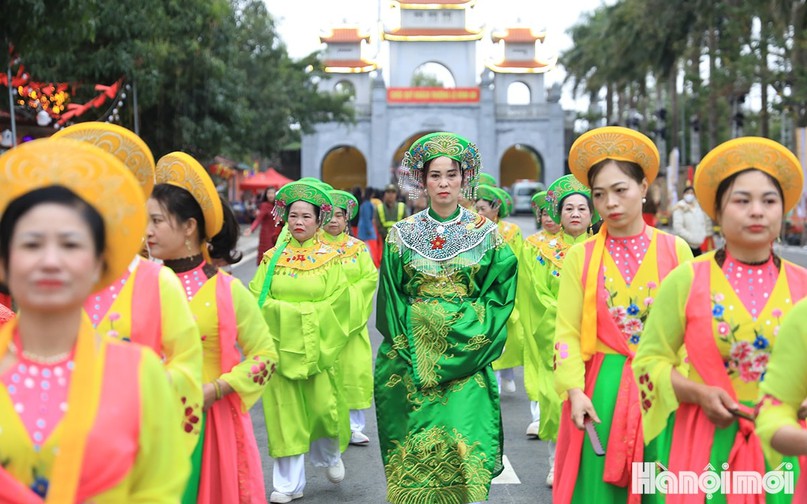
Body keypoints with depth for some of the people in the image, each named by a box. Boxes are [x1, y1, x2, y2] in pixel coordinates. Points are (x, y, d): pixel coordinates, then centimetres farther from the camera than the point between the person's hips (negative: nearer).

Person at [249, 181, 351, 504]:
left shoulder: (329, 258, 3)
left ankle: (329, 455, 32)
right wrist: (307, 310, -9)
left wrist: (285, 308, -8)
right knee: (286, 411, 0)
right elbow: (258, 298, 0)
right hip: (280, 345, 1)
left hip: (317, 347, -1)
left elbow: (337, 303, -4)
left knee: (323, 406, -1)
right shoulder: (273, 258, 6)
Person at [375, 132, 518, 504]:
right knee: (416, 442, 1)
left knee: (461, 441, -6)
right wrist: (409, 355, -4)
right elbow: (390, 298, 4)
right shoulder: (403, 234, 4)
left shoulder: (485, 233, 3)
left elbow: (500, 293, 1)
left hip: (466, 356, -1)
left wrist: (473, 342, -9)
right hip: (413, 356, 1)